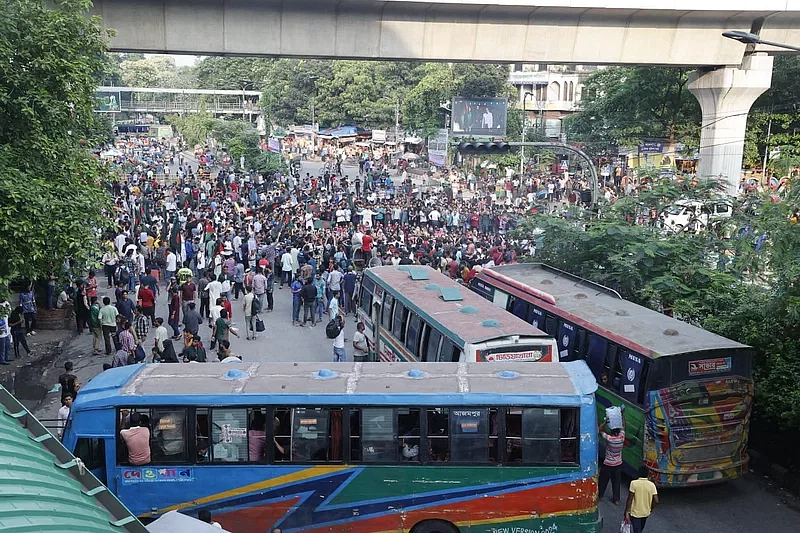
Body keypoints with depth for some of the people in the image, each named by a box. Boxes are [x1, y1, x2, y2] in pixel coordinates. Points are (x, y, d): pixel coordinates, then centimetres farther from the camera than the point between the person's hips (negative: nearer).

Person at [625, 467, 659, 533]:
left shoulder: (634, 483, -19)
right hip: (646, 512, 4)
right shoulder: (652, 485, -11)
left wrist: (627, 512, -8)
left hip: (635, 513, -4)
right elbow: (656, 501, -12)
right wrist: (651, 509, 7)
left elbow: (630, 499, -17)